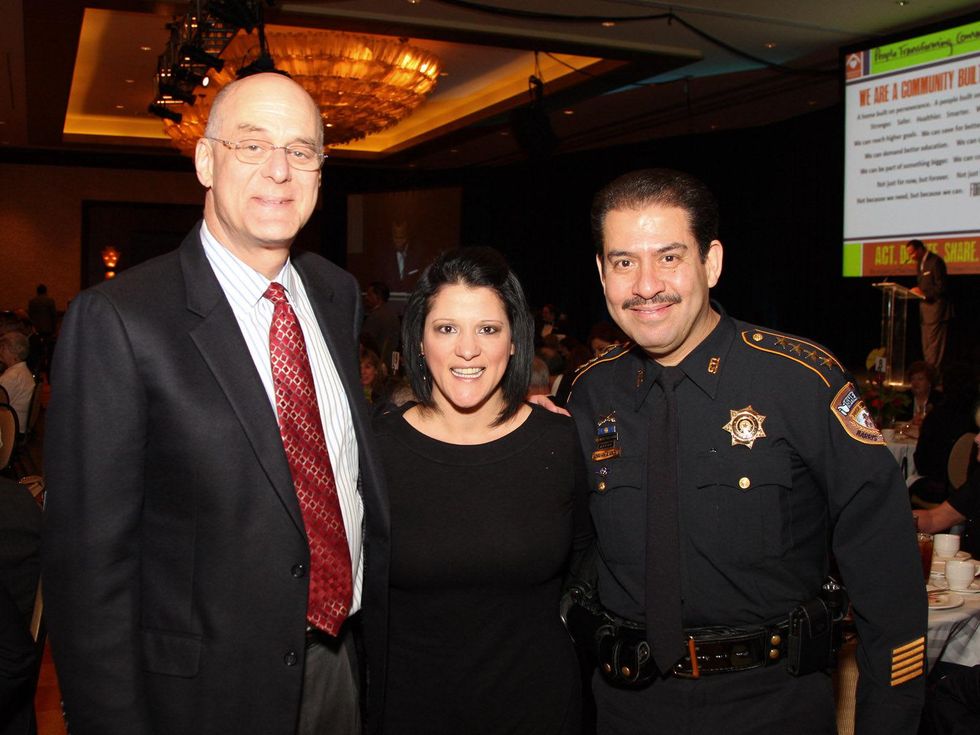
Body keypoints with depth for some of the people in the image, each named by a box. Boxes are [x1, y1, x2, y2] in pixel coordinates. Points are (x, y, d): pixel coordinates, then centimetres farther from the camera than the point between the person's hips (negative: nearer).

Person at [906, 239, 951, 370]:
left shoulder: (935, 261, -13)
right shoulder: (919, 263, 15)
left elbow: (940, 287, -16)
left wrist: (924, 293, -21)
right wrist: (917, 290, 1)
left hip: (936, 308, -9)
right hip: (926, 310, 9)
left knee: (934, 346, -8)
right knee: (927, 348, 10)